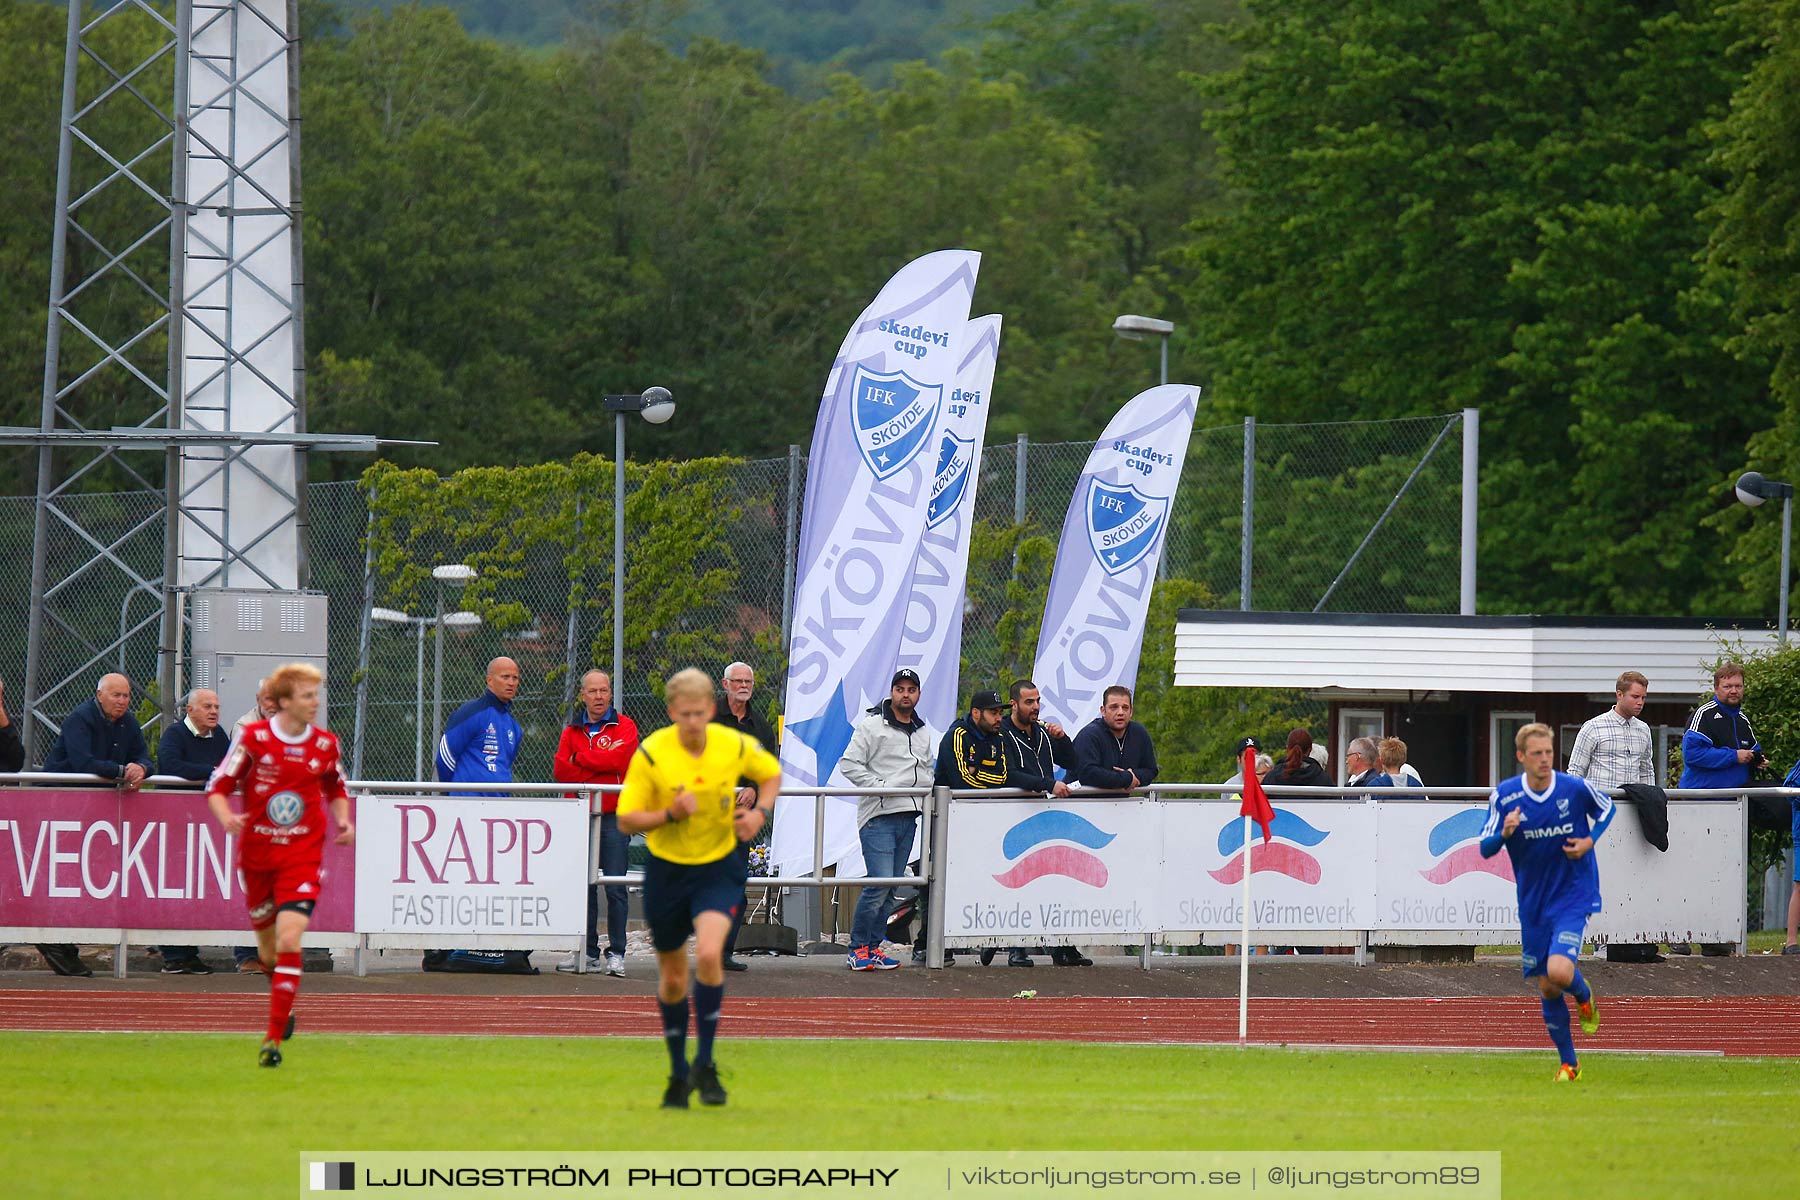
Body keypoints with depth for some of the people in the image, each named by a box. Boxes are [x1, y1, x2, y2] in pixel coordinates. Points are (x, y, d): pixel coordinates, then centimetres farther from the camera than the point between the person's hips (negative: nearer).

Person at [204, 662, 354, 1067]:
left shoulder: (326, 745, 2)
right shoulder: (253, 738, -6)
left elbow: (336, 789, 21)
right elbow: (217, 787, -2)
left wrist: (342, 820, 2)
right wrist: (227, 817, -21)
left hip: (302, 856, -1)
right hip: (257, 854, 1)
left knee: (289, 940, -18)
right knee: (267, 949, 12)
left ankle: (274, 1038, -17)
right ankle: (284, 1004, 45)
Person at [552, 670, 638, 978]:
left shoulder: (623, 727, 4)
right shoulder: (572, 730, 14)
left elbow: (618, 758, -14)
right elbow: (560, 769, 1)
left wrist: (580, 759, -4)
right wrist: (599, 766, -13)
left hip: (613, 817, -4)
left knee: (615, 888, -6)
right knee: (583, 886, 5)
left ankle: (616, 953, -4)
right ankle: (587, 952, 11)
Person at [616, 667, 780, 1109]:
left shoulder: (736, 746, -10)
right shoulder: (651, 754, -15)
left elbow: (771, 773, 12)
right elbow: (626, 820, -11)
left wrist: (760, 812, -6)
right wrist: (670, 815, -28)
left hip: (718, 869, 0)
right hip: (667, 870, 0)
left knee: (709, 954, -24)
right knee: (672, 978, 10)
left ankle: (705, 1066, -12)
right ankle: (679, 1072, 31)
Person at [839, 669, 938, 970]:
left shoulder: (924, 733, 17)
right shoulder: (872, 725, -4)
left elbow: (929, 768, 29)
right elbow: (849, 764, -9)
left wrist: (926, 785, 8)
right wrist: (880, 786, -17)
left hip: (909, 817, 7)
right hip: (878, 815, -7)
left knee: (891, 888, 7)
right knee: (880, 882, -16)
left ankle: (874, 946, 14)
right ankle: (857, 948, -8)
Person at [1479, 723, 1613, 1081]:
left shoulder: (1576, 788, -11)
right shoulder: (1504, 795, -7)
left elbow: (1607, 809, 10)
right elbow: (1485, 849, -2)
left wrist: (1590, 840, -7)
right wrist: (1504, 833, -24)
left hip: (1574, 895, -3)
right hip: (1533, 902, 3)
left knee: (1559, 971, -23)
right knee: (1546, 988, 6)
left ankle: (1584, 995, 14)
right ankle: (1568, 1063, 23)